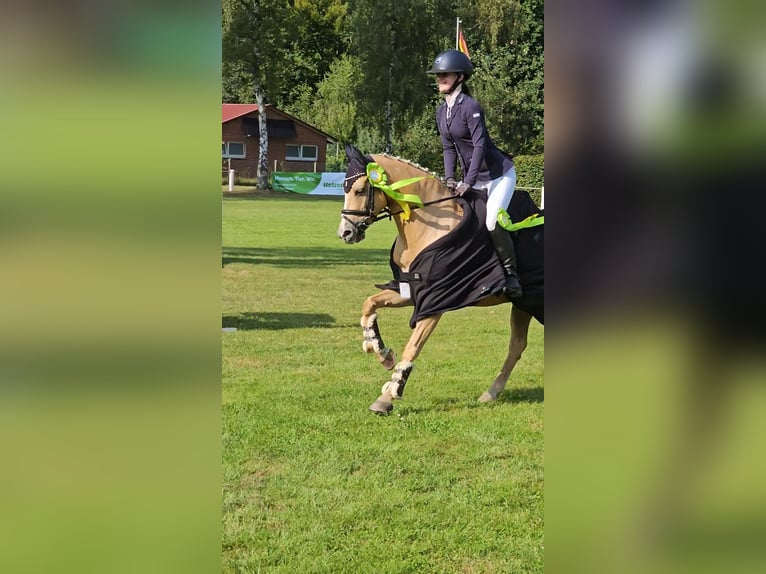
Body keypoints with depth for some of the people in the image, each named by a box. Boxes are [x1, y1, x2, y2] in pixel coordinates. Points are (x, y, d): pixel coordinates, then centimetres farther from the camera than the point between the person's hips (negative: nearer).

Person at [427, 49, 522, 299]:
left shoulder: (470, 107, -19)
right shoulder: (441, 111, 5)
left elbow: (479, 145, -23)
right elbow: (449, 148, 8)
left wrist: (468, 182, -27)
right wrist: (449, 178, -6)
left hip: (499, 173, -8)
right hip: (472, 177, 9)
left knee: (492, 222, -23)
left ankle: (511, 275, -9)